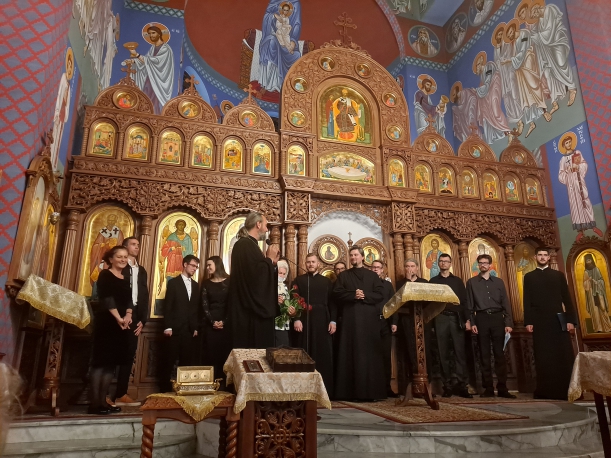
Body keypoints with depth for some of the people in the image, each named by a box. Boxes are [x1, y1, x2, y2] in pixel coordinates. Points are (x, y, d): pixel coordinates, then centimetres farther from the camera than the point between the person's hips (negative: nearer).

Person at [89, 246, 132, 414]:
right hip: (106, 322, -7)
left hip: (122, 324, 7)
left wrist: (128, 316, -10)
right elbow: (106, 298, -15)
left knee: (112, 362, 8)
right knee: (100, 361, -6)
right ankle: (94, 403, -1)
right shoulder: (105, 275, -3)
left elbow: (129, 300, 9)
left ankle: (103, 401, 13)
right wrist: (119, 318, -19)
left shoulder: (125, 280, 17)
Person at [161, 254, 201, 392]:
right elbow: (167, 306, -5)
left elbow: (197, 308, 13)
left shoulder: (196, 285, 14)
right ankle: (165, 388, 10)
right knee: (171, 360, 0)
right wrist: (168, 327, -11)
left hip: (191, 329, 4)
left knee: (187, 360, 4)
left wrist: (196, 327, 6)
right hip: (176, 328, -4)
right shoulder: (173, 282, 1)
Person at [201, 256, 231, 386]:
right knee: (210, 352, 0)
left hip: (227, 322, -2)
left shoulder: (229, 281, 2)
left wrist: (224, 321, -12)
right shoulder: (206, 283, 9)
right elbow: (204, 304, 2)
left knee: (225, 351, -1)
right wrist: (212, 321, -10)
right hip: (210, 323, 2)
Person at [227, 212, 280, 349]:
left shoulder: (247, 245, 17)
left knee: (251, 350, 14)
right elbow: (259, 275, -27)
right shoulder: (245, 245, -16)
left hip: (252, 310, 11)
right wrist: (270, 258, -11)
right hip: (252, 312, -11)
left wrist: (272, 261, 10)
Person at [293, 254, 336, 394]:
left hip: (323, 321, 1)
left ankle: (325, 387, 11)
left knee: (324, 354, 2)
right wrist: (296, 319, -11)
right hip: (304, 321, -1)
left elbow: (332, 302, 7)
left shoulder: (326, 281, 12)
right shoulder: (299, 280, 8)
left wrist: (333, 321, -3)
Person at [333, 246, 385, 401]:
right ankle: (351, 390, 2)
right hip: (350, 317, 0)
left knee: (369, 352, -2)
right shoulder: (343, 276, 12)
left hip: (369, 317, 0)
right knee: (351, 353, -2)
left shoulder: (372, 275, 12)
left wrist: (364, 295, -12)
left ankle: (369, 391, 3)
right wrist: (353, 295, -13)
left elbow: (380, 294, 2)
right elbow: (337, 293, -1)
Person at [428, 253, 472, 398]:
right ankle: (447, 386, 7)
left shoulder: (457, 280, 13)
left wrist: (466, 320, -2)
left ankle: (462, 385, 0)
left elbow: (464, 300, 8)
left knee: (460, 351, -4)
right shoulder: (433, 281, 12)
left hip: (456, 318, 0)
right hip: (440, 319, 0)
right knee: (443, 353, 2)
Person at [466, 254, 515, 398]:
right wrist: (472, 323, -4)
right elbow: (470, 305, 5)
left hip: (497, 318, 1)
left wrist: (508, 323, -1)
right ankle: (488, 388, 8)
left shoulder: (498, 282, 11)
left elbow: (506, 303, 8)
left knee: (499, 353, 0)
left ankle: (502, 388, 5)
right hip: (481, 319, -1)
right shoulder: (472, 282, 8)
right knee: (484, 354, 3)